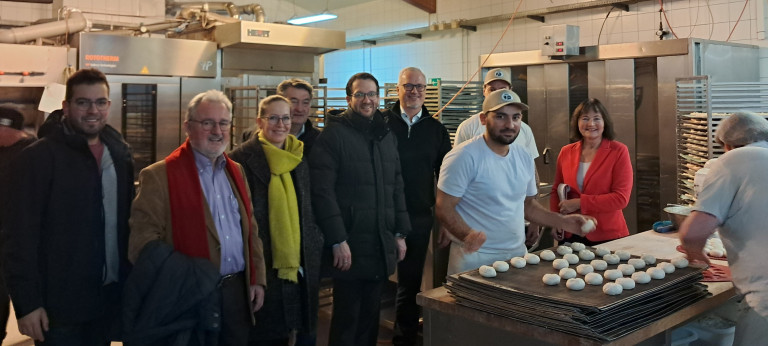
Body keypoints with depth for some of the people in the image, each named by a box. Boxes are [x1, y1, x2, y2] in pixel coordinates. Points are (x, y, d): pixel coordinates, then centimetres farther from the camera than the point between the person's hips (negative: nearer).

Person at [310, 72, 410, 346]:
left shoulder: (387, 136, 13)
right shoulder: (334, 134, -8)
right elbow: (322, 190, -14)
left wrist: (400, 233, 10)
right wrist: (338, 240, -18)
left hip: (382, 246, 6)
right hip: (350, 246, -5)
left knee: (370, 316, 14)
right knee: (347, 318, 4)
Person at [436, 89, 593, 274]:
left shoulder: (524, 158, 7)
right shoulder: (465, 157, -16)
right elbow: (444, 208, -17)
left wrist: (563, 222, 5)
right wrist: (468, 235, -34)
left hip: (517, 253, 7)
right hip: (475, 258, -6)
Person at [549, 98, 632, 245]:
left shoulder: (618, 151, -7)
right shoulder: (566, 152, 3)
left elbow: (621, 198, -13)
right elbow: (556, 190, 13)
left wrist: (579, 203, -17)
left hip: (608, 236, -3)